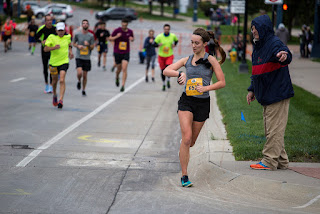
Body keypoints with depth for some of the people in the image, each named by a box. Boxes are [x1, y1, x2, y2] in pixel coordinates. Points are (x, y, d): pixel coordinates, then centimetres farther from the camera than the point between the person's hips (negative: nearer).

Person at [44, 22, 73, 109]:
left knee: (62, 80, -18)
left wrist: (70, 51, 12)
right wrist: (53, 47, -32)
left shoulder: (67, 37, 3)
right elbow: (45, 49, -15)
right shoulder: (52, 37, -8)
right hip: (54, 62, 0)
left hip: (64, 62, 0)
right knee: (55, 80, 16)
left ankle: (61, 99, -23)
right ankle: (54, 95, 43)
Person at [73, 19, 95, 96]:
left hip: (87, 58, 1)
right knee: (79, 73, -18)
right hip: (79, 57, -1)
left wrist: (88, 45, -18)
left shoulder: (91, 36, 0)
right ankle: (79, 81, 16)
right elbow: (73, 43, 14)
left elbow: (92, 47, 3)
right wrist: (78, 46, -7)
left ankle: (83, 90, 22)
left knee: (85, 75, 6)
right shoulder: (77, 34, 0)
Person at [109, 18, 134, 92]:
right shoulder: (117, 30, -6)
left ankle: (123, 85, -11)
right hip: (117, 52, 0)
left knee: (124, 69, -14)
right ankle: (117, 78, 45)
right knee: (119, 69, 10)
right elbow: (110, 38, 0)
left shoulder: (130, 31, 1)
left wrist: (132, 39, -6)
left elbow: (132, 39, 19)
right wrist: (116, 36, -18)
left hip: (126, 53, 0)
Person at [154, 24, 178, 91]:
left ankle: (168, 80, -1)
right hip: (161, 56, 0)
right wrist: (158, 44, -29)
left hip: (170, 56, 0)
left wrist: (174, 45, -2)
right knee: (163, 71, 5)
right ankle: (163, 84, 24)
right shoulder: (159, 36, -9)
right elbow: (154, 44, -8)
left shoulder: (173, 36, -2)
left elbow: (176, 40, 18)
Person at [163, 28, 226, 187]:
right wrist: (180, 74, -16)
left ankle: (182, 153, 49)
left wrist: (206, 88, -17)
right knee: (187, 137, -17)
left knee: (191, 142, 11)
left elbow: (222, 82, -2)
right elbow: (166, 71, 2)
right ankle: (184, 176, -13)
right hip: (186, 101, 0)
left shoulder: (211, 60, -2)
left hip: (203, 103, 0)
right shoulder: (187, 60, 5)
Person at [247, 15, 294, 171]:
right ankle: (281, 161, 22)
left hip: (277, 94, -10)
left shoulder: (274, 43, -14)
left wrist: (284, 55, -60)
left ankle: (269, 161, 1)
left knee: (274, 129, -4)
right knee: (271, 130, 14)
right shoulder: (258, 47, 15)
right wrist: (252, 90, 20)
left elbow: (286, 54, -37)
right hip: (267, 96, 10)